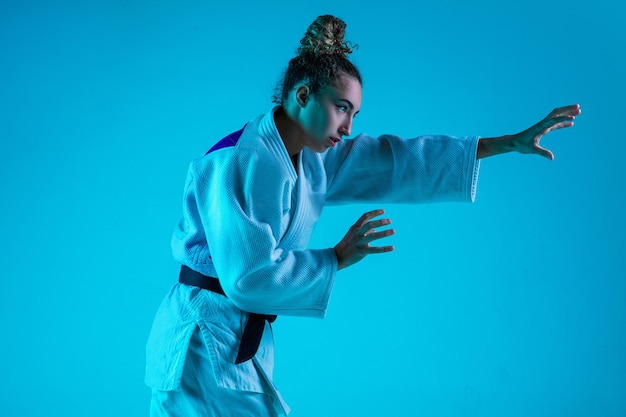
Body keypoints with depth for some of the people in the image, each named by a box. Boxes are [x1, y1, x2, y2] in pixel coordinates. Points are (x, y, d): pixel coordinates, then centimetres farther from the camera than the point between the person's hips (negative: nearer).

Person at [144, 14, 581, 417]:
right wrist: (338, 258, -15)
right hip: (204, 343, -8)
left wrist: (511, 143, 7)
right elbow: (248, 275, -24)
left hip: (242, 344, 8)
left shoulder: (314, 159, 8)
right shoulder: (239, 163, -19)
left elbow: (397, 160, 8)